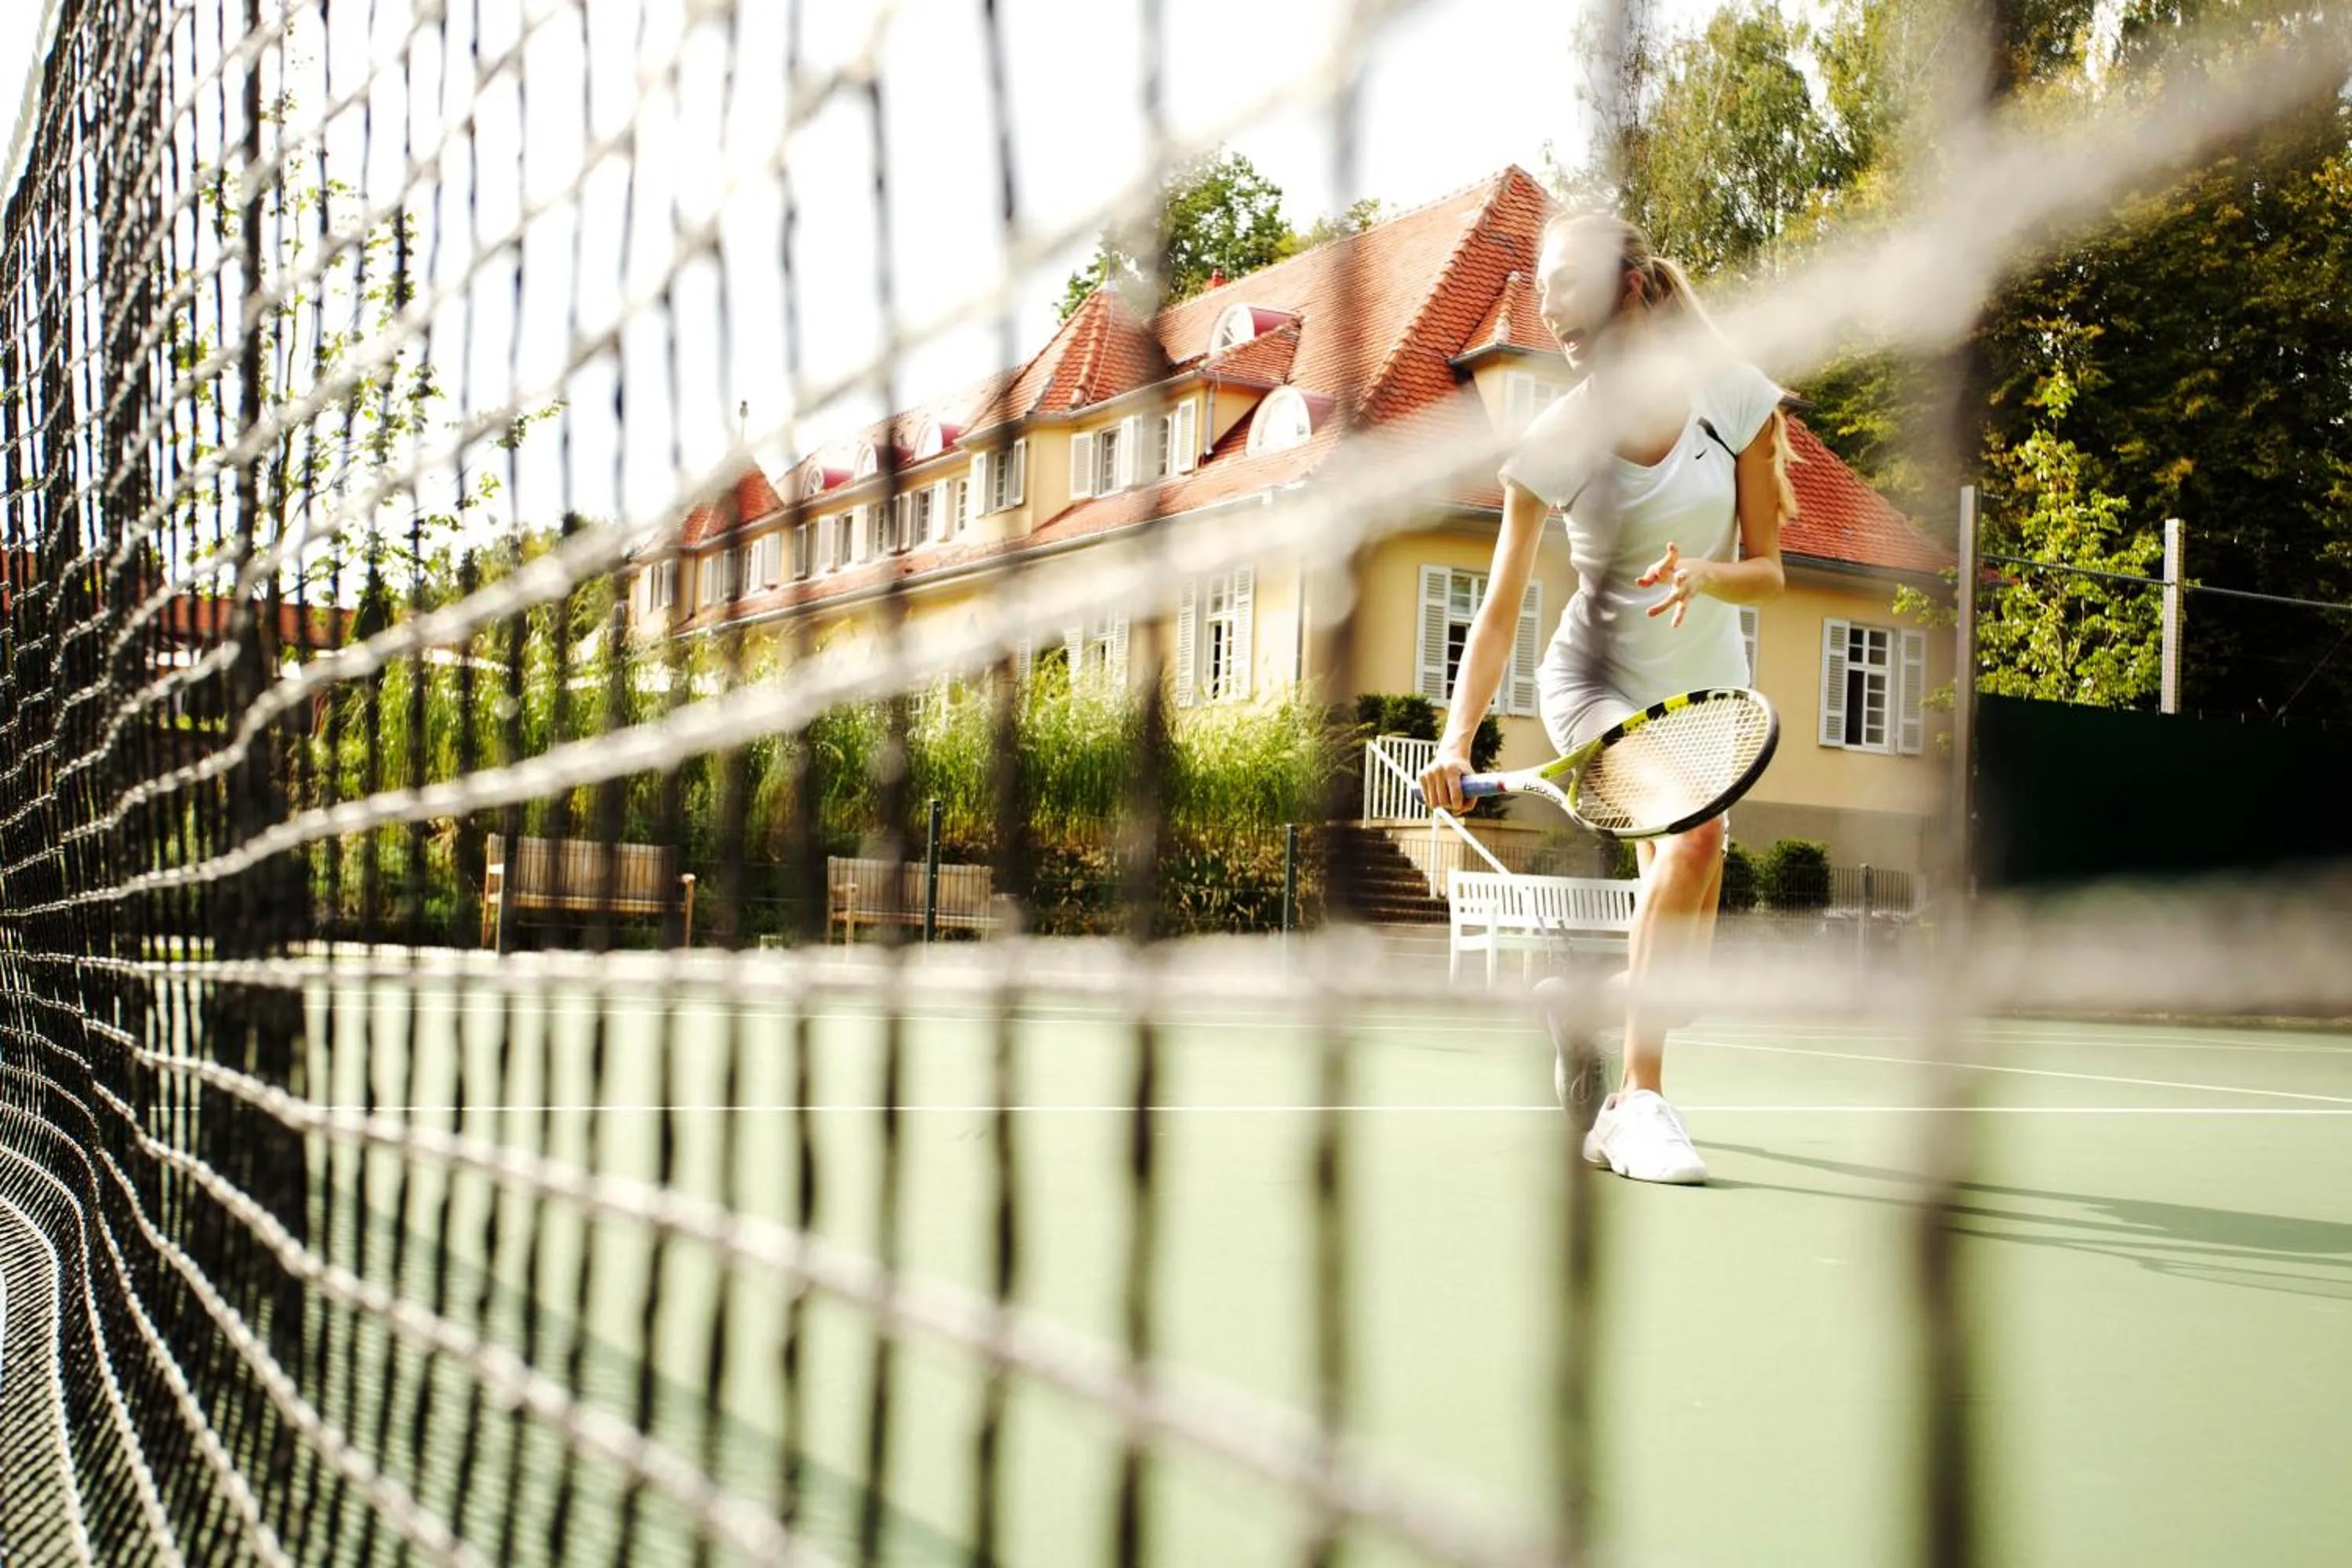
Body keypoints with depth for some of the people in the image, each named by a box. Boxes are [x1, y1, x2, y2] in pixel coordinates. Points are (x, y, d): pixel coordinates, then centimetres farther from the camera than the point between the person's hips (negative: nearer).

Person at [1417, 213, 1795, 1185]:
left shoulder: (1736, 398, -12)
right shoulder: (1553, 443, -15)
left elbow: (1767, 572, -7)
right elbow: (1500, 610, -17)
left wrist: (1706, 574, -29)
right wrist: (1457, 740, -30)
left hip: (1709, 687, 3)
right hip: (1595, 678, -3)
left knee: (1688, 911, 4)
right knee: (1694, 835, -29)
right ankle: (1638, 1101, -22)